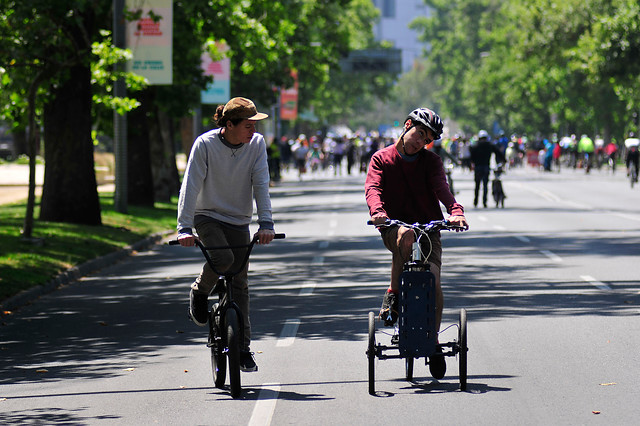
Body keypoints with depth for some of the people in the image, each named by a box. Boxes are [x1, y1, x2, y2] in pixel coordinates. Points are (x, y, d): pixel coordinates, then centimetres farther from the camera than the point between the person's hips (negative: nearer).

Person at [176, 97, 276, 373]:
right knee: (223, 259, -31)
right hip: (207, 216, -3)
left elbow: (261, 184, -11)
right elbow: (191, 186, -18)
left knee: (239, 283, 1)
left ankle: (243, 348, 9)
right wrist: (185, 227, -26)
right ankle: (199, 293, 2)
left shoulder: (257, 144, -8)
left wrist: (266, 223, -22)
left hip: (238, 221, 3)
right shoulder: (205, 144, -16)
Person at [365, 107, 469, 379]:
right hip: (394, 226, -1)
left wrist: (456, 211, -32)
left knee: (433, 277, -19)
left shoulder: (431, 161, 7)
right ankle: (393, 293, -19)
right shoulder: (382, 159, 4)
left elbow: (441, 188, -12)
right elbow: (373, 187, -13)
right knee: (405, 235, -38)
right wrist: (377, 210, -36)